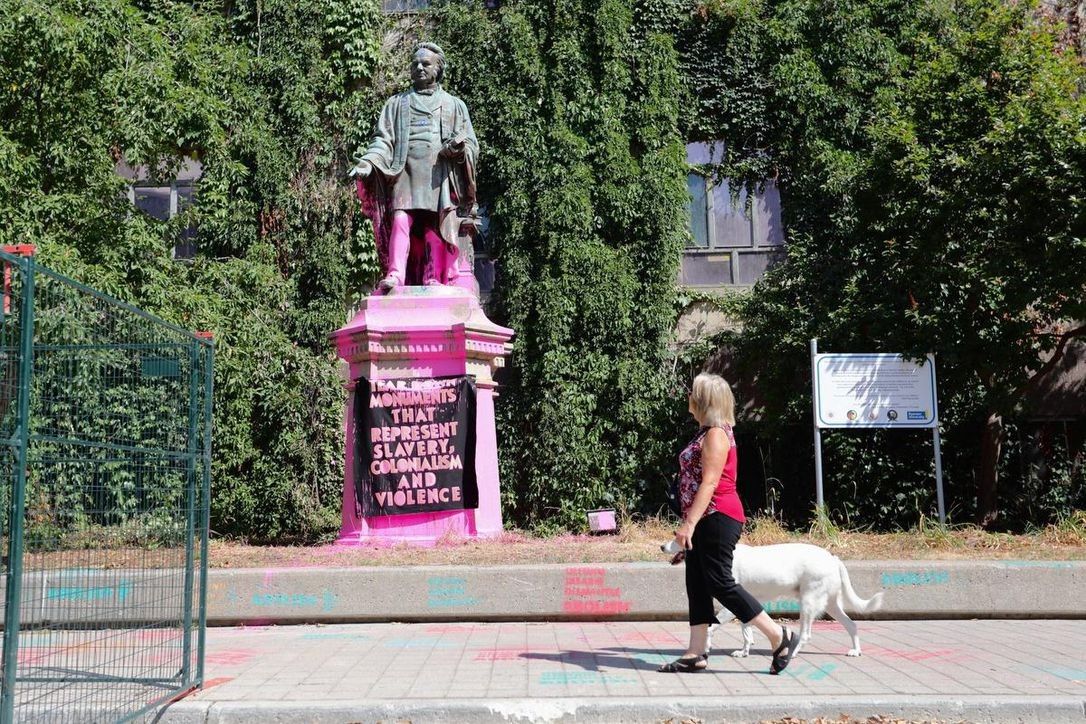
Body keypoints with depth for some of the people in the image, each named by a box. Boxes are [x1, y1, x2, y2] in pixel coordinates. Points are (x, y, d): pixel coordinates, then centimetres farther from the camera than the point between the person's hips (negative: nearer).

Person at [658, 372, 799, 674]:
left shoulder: (716, 433, -11)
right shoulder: (707, 433, 18)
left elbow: (710, 482, -20)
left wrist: (689, 523, -26)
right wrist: (690, 525, 21)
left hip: (717, 517, -10)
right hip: (705, 520, 10)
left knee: (719, 582, -9)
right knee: (697, 584, 7)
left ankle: (780, 637, -2)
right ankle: (696, 654, 8)